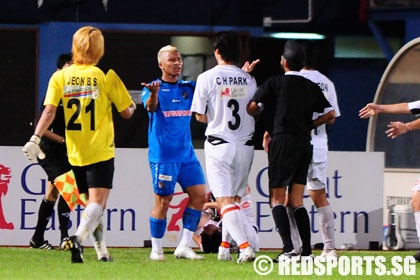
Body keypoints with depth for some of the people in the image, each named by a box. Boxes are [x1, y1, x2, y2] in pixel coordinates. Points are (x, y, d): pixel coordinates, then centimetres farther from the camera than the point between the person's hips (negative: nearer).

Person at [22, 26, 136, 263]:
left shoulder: (60, 77, 1)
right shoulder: (106, 77, -5)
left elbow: (49, 111, -9)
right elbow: (127, 112, -1)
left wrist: (35, 139, -10)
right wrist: (132, 107, 21)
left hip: (76, 153, 4)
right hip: (101, 152, -4)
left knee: (93, 203, 17)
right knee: (97, 202, -10)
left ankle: (102, 250, 16)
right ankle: (79, 238, -34)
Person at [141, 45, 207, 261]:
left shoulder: (189, 88, 11)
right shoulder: (154, 88, -5)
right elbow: (150, 107, -24)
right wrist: (153, 94, -48)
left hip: (187, 154, 6)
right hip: (163, 156, -6)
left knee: (199, 195, 0)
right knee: (163, 202, -4)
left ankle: (184, 246, 6)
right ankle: (156, 249, 7)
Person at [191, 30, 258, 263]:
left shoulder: (207, 78, -6)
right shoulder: (249, 79, 5)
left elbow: (200, 116, -3)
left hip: (219, 144, -4)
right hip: (245, 144, 4)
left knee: (224, 200, -7)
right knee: (233, 198, 18)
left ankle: (244, 246, -23)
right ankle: (225, 247, 21)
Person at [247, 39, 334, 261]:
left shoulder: (275, 83, -2)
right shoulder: (311, 87, 12)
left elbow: (251, 108, -3)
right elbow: (329, 114, 13)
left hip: (282, 142, -5)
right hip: (304, 143, 5)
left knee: (277, 199, -2)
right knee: (296, 201, 8)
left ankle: (288, 250, -17)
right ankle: (307, 251, -1)